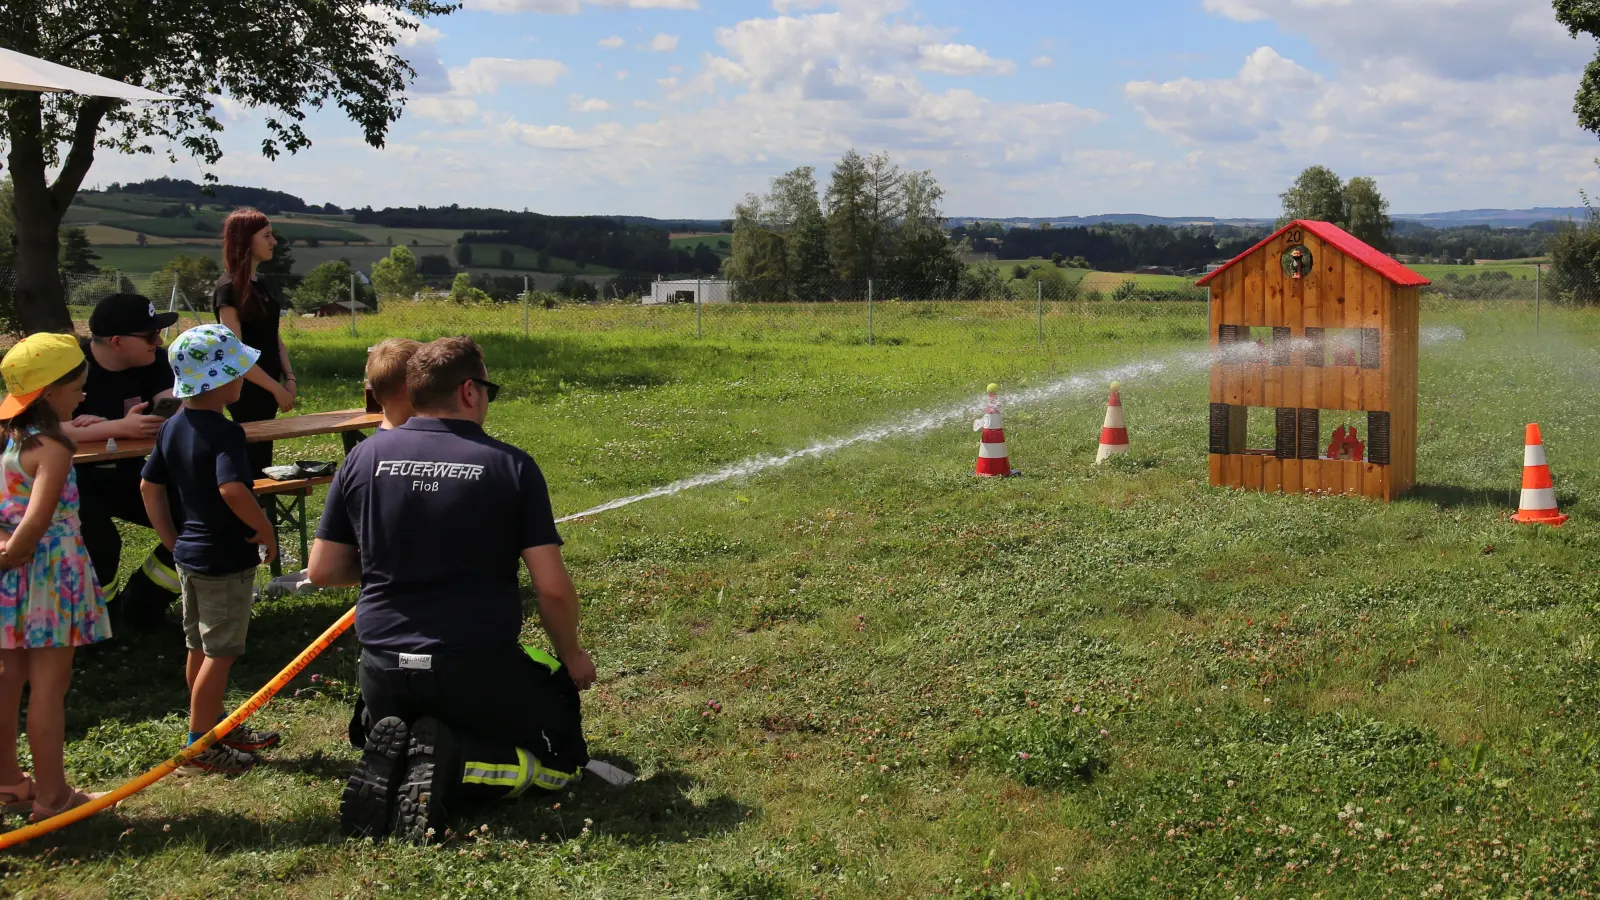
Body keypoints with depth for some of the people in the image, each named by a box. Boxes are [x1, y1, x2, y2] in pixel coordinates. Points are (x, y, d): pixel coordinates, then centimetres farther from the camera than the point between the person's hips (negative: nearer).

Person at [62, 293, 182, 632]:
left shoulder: (154, 361, -7)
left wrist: (99, 426, -30)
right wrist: (121, 427, -42)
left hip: (126, 474, 5)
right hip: (74, 478, -5)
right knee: (100, 542, -34)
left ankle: (142, 605, 7)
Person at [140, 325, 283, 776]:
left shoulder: (172, 427, 3)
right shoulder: (225, 432, -23)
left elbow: (150, 487, 9)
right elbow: (232, 489, -37)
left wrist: (173, 540, 13)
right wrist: (265, 528, -22)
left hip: (189, 552, 9)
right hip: (226, 558, -9)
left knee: (200, 647, 19)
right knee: (220, 653, 3)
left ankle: (217, 727, 35)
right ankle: (200, 748, 10)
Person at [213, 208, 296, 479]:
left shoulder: (264, 284, 11)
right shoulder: (229, 289, -14)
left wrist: (288, 379, 2)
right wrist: (276, 388, -16)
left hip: (266, 388, 8)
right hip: (247, 391, -8)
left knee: (262, 460, 11)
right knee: (253, 462, -4)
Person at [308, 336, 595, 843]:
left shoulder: (364, 458, 0)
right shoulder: (510, 466, -8)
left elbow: (323, 570, 5)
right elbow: (552, 587, -9)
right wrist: (572, 655, 9)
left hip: (383, 672, 4)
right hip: (478, 669, -3)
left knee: (399, 728, 35)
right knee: (562, 760, 17)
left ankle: (396, 760, -3)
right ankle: (453, 764, -12)